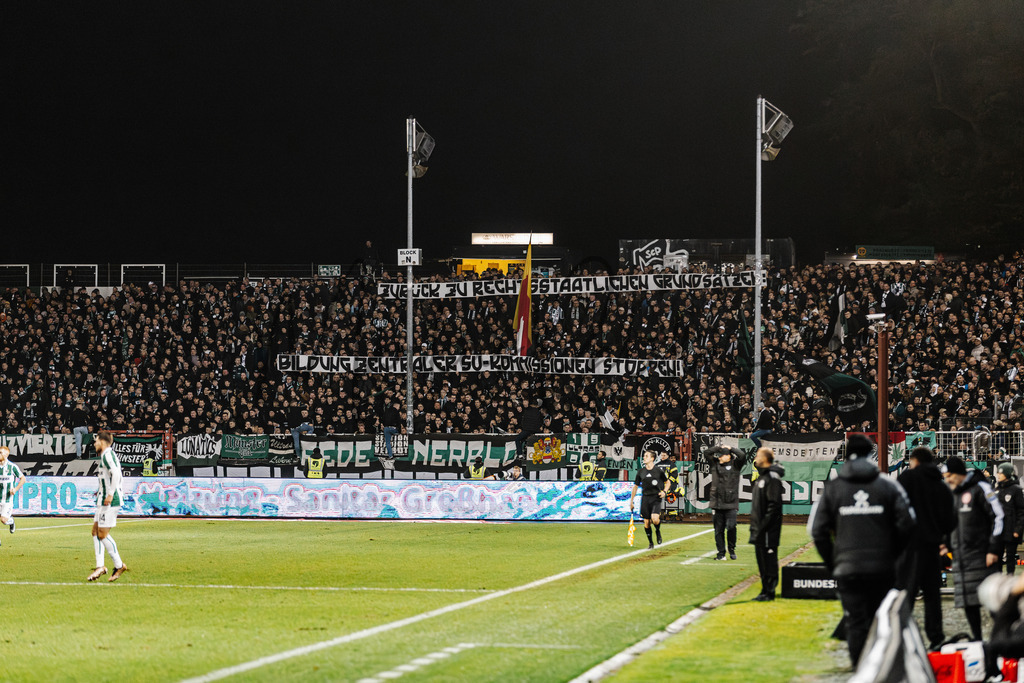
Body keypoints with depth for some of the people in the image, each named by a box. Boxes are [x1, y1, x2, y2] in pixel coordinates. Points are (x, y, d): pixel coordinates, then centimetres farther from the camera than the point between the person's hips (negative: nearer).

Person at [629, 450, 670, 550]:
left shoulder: (659, 471, -1)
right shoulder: (641, 472, 6)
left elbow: (667, 482, 13)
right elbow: (635, 486, 15)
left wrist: (664, 491, -6)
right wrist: (631, 501, 12)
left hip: (656, 498, -3)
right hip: (645, 498, 3)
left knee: (655, 519, -22)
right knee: (646, 522, 2)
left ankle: (658, 531, 11)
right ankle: (650, 543, 18)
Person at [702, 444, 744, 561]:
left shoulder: (735, 465, 5)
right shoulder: (715, 464, 12)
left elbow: (742, 456, -9)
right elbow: (707, 453, 11)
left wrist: (730, 448, 3)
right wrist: (719, 447, 11)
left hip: (731, 504, -3)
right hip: (717, 502, 3)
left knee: (731, 527, -12)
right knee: (718, 530, 4)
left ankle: (732, 550, 8)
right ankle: (721, 553, 12)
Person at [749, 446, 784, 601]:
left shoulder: (772, 478, -15)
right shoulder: (762, 476, 15)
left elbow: (773, 505, -20)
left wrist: (763, 525, -21)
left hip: (768, 529, -10)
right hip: (760, 528, 10)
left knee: (769, 559, -5)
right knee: (761, 559, 13)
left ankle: (769, 592, -1)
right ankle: (765, 591, 19)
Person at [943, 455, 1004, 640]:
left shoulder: (980, 489, -6)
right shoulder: (953, 494, 18)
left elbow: (997, 517, -10)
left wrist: (993, 549, -14)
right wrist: (948, 545, 13)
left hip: (982, 556, -7)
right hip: (961, 559, 8)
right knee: (968, 601, 6)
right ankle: (976, 640, 14)